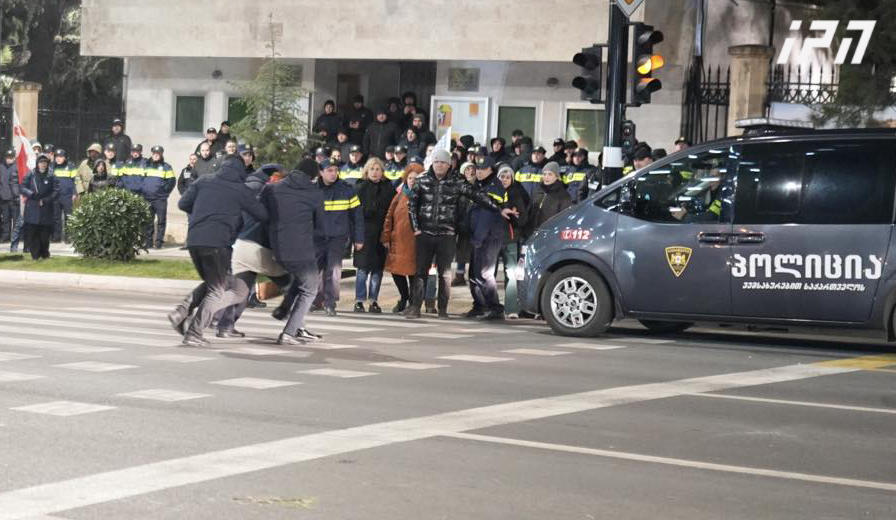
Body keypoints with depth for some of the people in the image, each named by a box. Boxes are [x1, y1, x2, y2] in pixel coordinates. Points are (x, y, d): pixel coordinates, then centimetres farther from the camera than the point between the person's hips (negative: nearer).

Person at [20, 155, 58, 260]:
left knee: (45, 234, 3)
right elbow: (22, 187, 2)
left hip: (46, 209, 0)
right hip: (32, 209, 0)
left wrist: (45, 201, -12)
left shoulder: (51, 176, 2)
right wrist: (32, 194, -15)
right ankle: (35, 254, 5)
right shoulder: (30, 175, 4)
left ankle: (45, 253, 19)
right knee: (31, 233, -5)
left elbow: (56, 192, -1)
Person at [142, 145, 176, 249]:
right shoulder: (146, 165, 14)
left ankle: (159, 241, -2)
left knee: (161, 220, -5)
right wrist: (142, 191, 8)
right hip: (147, 198, 3)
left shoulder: (166, 167, 4)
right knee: (148, 221, 5)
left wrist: (165, 192, -4)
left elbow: (172, 181, 2)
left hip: (160, 199, -3)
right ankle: (148, 241, 9)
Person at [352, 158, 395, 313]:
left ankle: (374, 300, 13)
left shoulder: (389, 189, 8)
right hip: (365, 233, -2)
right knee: (363, 267, -2)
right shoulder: (360, 188, 3)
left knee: (378, 268, 5)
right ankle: (359, 300, 6)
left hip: (382, 233, 2)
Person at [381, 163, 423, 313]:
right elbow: (389, 217, 10)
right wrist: (386, 237, 6)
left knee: (413, 272, 0)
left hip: (414, 243, -4)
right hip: (398, 241, 4)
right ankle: (404, 298, 28)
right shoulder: (400, 196, 9)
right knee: (396, 271, 6)